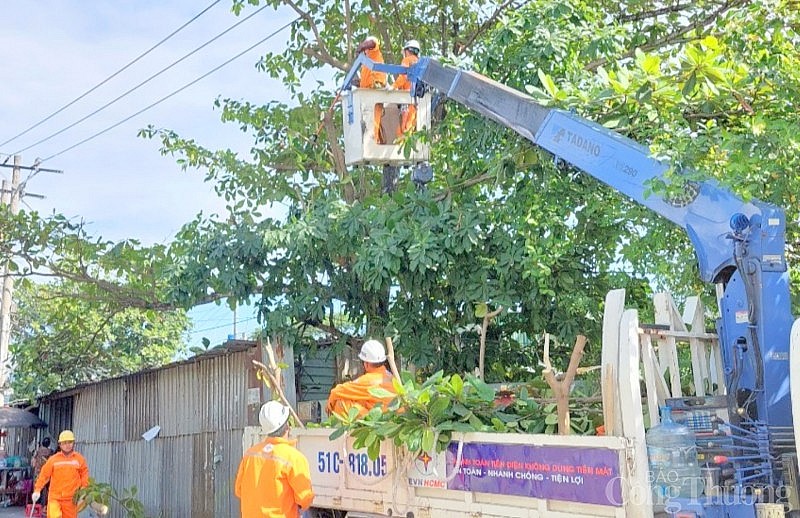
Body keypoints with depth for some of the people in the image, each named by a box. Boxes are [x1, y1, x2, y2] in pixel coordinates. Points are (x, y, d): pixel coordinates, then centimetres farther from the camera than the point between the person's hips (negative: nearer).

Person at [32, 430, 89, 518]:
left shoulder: (79, 459, 4)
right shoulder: (53, 459, 1)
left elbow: (84, 475, 10)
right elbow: (44, 475, 2)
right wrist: (37, 490, -5)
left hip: (71, 499, 1)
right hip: (55, 497, -1)